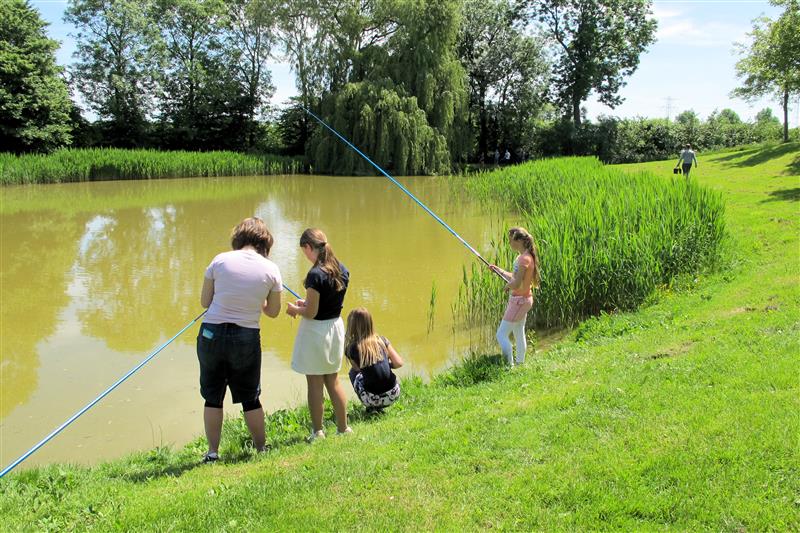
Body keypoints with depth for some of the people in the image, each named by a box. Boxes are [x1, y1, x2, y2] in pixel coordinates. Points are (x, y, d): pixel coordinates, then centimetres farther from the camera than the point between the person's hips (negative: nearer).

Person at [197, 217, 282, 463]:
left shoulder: (220, 260, -4)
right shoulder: (271, 269, -4)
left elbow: (204, 302, 1)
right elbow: (273, 311, 5)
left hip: (211, 334, 0)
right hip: (247, 337, 0)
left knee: (212, 396, 13)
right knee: (250, 398, 15)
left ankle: (212, 452, 19)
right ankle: (261, 449, 27)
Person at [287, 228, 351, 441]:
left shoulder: (316, 274, -22)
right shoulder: (342, 270, 1)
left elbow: (311, 313, -19)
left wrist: (295, 309, -1)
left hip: (316, 330, -7)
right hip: (336, 327, 7)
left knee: (315, 383, 6)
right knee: (333, 380, 18)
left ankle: (318, 432, 15)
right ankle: (343, 428, 26)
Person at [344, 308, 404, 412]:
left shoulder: (351, 349, -5)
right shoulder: (382, 340, 3)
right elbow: (399, 363, 3)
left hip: (372, 399, -3)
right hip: (393, 395, 3)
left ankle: (372, 407, 14)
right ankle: (379, 407, 17)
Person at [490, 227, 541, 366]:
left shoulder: (524, 259, -23)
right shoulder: (525, 256, 7)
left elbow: (516, 283, -27)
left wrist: (507, 286, -8)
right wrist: (499, 270, 11)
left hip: (519, 301, -10)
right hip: (523, 299, 10)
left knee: (501, 335, -5)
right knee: (519, 334, 20)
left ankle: (510, 365, -1)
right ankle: (520, 363, 31)